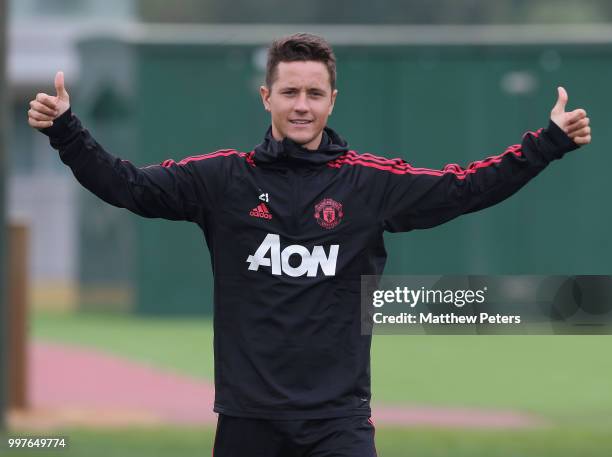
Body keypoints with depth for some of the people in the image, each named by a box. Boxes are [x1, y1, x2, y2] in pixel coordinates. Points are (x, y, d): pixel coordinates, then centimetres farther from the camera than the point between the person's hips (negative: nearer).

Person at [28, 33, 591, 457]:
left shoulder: (372, 182, 2)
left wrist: (551, 141, -8)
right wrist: (64, 130, -10)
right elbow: (128, 185, 1)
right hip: (248, 412, 1)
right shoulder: (223, 178, 3)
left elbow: (465, 188, 0)